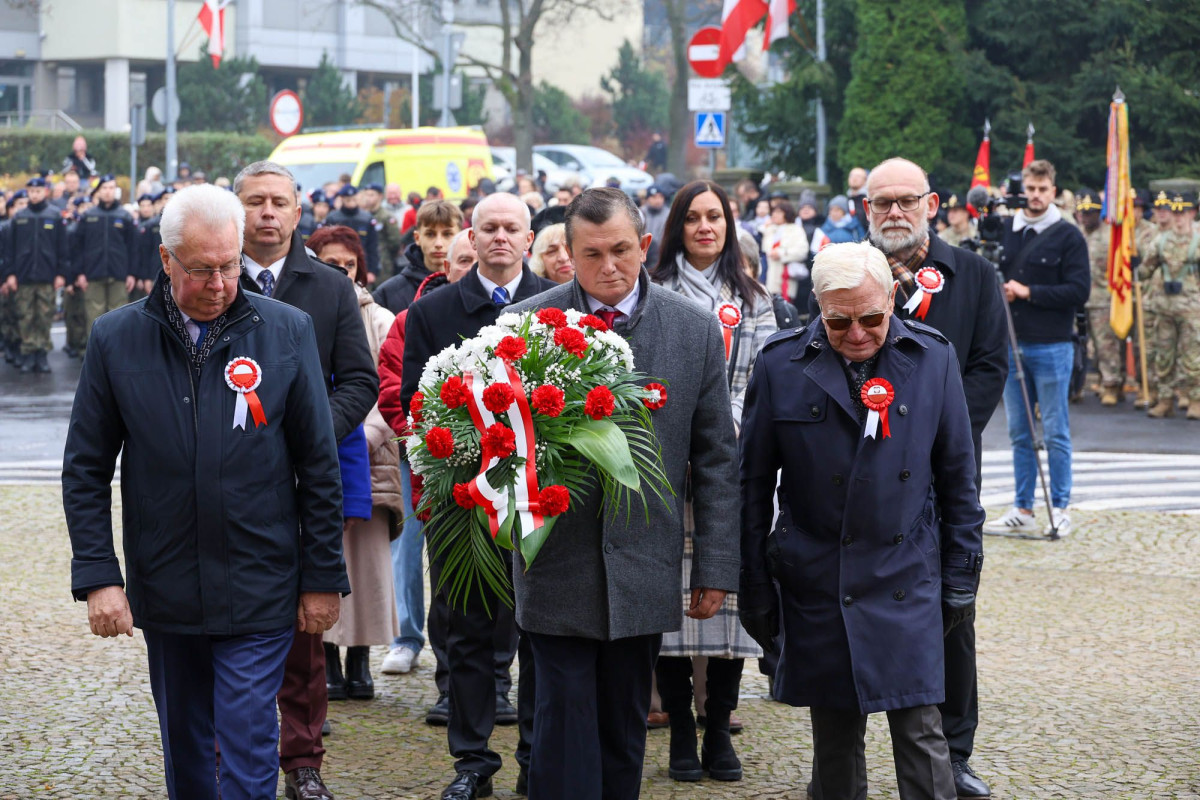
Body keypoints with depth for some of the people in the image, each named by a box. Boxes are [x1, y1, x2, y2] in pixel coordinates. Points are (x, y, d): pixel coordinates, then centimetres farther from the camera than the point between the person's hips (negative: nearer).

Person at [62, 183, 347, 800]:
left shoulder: (287, 331, -3)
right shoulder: (116, 338, -1)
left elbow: (319, 466, 1)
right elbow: (85, 470, 3)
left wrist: (323, 577, 0)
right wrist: (98, 576, -5)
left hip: (258, 593, -2)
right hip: (164, 593, 2)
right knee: (184, 749, 15)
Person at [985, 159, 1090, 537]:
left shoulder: (1068, 236, -3)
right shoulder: (1004, 230, 10)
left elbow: (1079, 290, -9)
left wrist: (1029, 292, -14)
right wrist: (996, 290, -3)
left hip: (1051, 347, -4)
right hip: (1011, 345, 5)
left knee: (1055, 432, 0)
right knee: (1019, 433, 9)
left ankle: (1060, 509, 7)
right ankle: (1022, 509, 15)